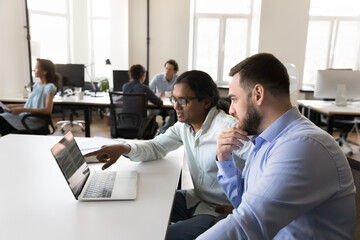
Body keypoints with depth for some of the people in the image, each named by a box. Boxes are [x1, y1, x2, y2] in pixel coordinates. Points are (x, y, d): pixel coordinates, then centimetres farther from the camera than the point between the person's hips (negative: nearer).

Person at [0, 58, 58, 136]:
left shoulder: (49, 87, -11)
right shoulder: (36, 84, 14)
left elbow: (48, 110, -20)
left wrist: (23, 109, -21)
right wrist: (13, 106, 11)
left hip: (35, 121, -7)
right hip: (25, 115, 8)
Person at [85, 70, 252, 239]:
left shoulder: (227, 128, -25)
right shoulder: (184, 125, 0)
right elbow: (156, 147, 7)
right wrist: (124, 148, -13)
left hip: (220, 212, -7)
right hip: (195, 199, 7)